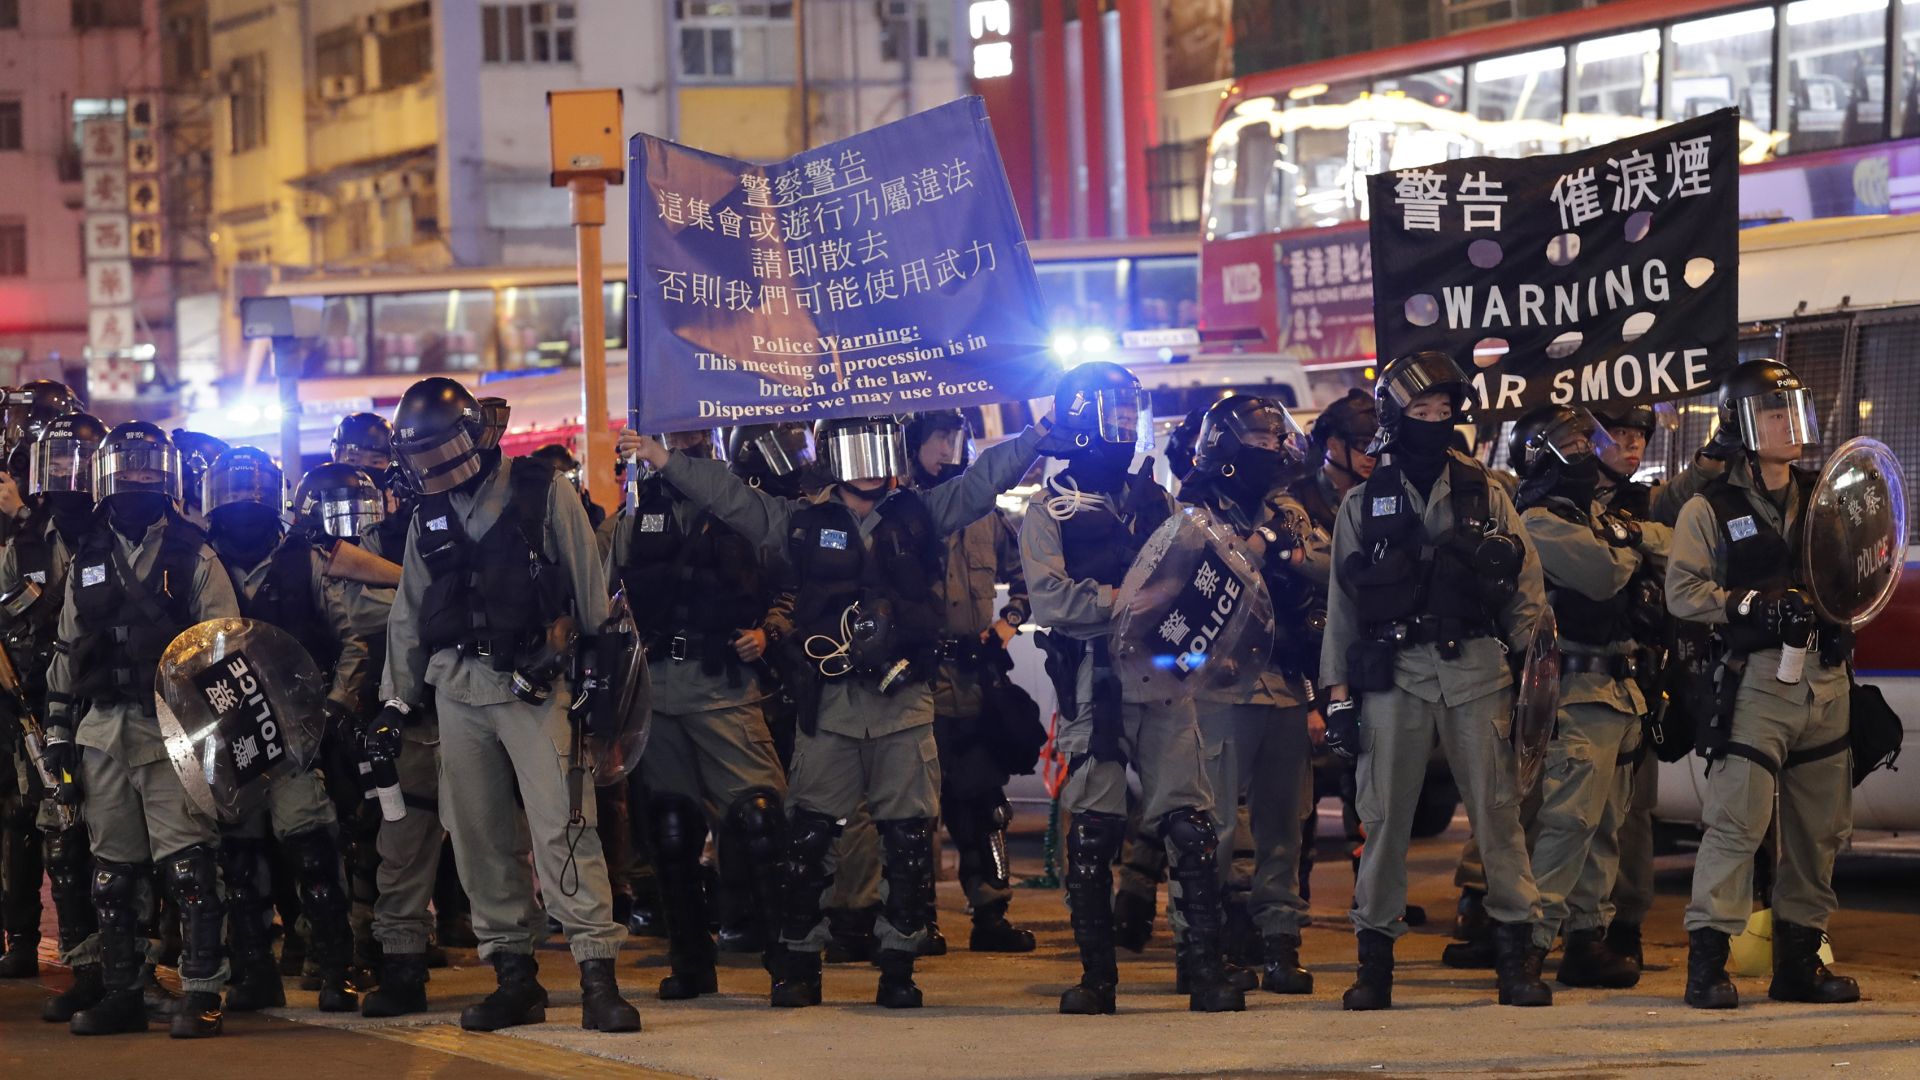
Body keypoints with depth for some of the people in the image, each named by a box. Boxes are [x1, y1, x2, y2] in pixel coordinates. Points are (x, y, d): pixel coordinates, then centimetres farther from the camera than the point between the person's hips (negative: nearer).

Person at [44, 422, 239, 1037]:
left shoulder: (194, 558, 3)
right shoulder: (87, 560, 16)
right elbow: (67, 649, 20)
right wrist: (58, 725, 14)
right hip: (103, 730, 5)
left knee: (189, 865, -12)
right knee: (112, 869, 8)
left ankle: (201, 992, -11)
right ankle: (119, 992, 15)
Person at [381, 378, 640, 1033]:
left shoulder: (541, 495, 0)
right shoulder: (429, 518, 15)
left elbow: (589, 585, 3)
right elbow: (408, 616, 21)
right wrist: (396, 702, 17)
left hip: (534, 682, -5)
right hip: (458, 688, 5)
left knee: (562, 827, -15)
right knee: (478, 836, 4)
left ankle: (598, 974, -17)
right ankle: (514, 973, 11)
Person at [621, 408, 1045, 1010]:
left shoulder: (920, 515, 11)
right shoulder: (803, 523, 10)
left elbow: (983, 481, 12)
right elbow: (730, 497, 9)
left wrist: (1036, 436, 5)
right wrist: (665, 460, 4)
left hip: (904, 703, 0)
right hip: (829, 703, 0)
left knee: (909, 837, 0)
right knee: (810, 836, -1)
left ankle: (899, 966, 8)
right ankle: (799, 965, 7)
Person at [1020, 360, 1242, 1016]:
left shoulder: (1156, 502, 18)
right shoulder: (1051, 511, 3)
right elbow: (1049, 598, -10)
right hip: (1092, 684, -3)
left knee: (1190, 826, -4)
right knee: (1091, 832, -1)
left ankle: (1207, 971, -3)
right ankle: (1096, 976, 7)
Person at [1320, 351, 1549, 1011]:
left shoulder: (1485, 496, 11)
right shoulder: (1363, 504, 10)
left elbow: (1524, 586, 10)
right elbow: (1341, 600, 10)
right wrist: (1337, 688, 4)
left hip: (1476, 669, 0)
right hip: (1394, 672, 0)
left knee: (1497, 809, -3)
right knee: (1385, 814, 0)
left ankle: (1518, 952, 0)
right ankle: (1375, 956, 5)